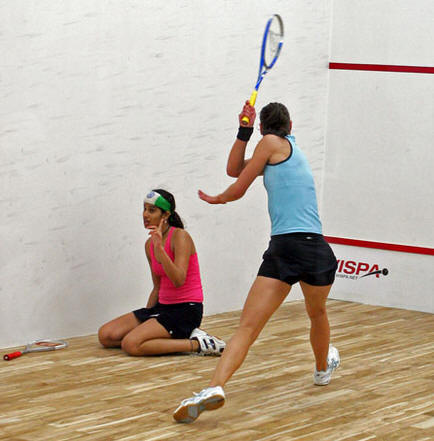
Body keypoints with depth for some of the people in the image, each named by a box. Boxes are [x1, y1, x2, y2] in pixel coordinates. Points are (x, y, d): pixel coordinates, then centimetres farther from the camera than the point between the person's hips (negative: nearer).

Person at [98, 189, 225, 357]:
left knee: (131, 344, -25)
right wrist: (145, 317, 15)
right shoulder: (150, 244, 11)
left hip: (186, 310, -9)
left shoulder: (180, 236, -12)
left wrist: (160, 248, -32)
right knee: (106, 335, -1)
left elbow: (179, 281, -25)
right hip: (164, 306, 9)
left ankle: (197, 344, -13)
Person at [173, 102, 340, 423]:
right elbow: (235, 169, 23)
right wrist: (244, 129, 17)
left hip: (284, 248, -6)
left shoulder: (272, 142, 5)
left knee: (247, 327, -14)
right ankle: (324, 367, 56)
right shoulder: (293, 152, 23)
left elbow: (238, 189, 6)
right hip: (318, 249, 6)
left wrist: (216, 199, 26)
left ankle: (215, 386, -30)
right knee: (318, 315, 32)